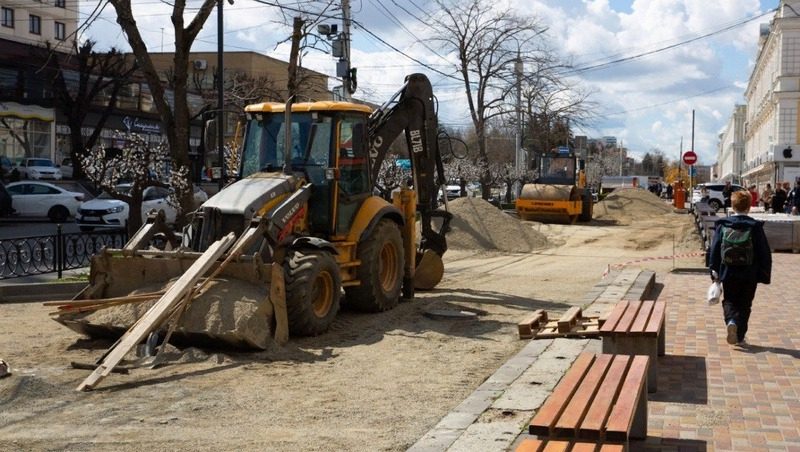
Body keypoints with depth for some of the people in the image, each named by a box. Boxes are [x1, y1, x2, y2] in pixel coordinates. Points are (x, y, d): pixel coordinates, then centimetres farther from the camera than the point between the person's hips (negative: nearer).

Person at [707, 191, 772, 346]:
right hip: (749, 275, 0)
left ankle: (731, 321, -15)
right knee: (744, 305, 11)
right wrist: (765, 274, 5)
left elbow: (714, 249, -2)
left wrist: (714, 270, 5)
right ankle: (740, 336, 11)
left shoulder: (722, 225, -4)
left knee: (729, 301, 14)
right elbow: (765, 253, -4)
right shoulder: (755, 227, -6)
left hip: (728, 273, 1)